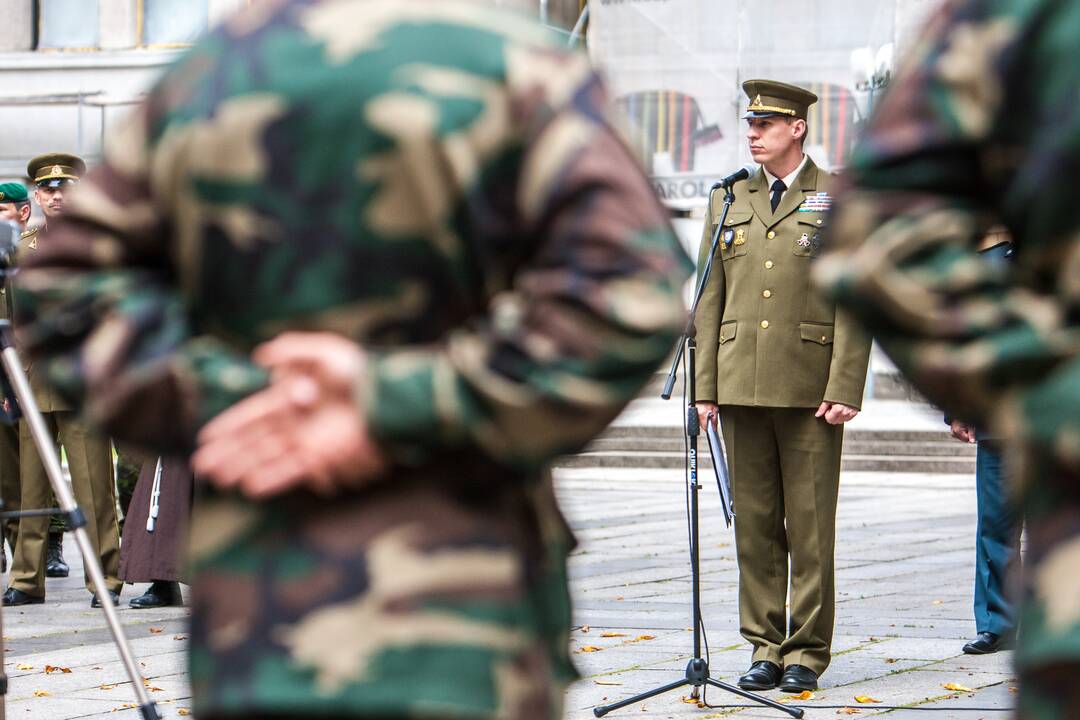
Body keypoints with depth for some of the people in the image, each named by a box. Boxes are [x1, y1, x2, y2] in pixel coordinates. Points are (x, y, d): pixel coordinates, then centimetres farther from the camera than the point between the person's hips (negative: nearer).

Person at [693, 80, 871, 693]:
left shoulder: (841, 200, 1)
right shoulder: (730, 201, 13)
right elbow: (710, 301, 13)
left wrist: (845, 390, -11)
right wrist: (705, 388, 6)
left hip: (810, 389, -4)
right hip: (743, 388, 4)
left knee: (811, 527, -1)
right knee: (755, 526, 5)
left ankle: (807, 653, 6)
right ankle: (766, 648, 12)